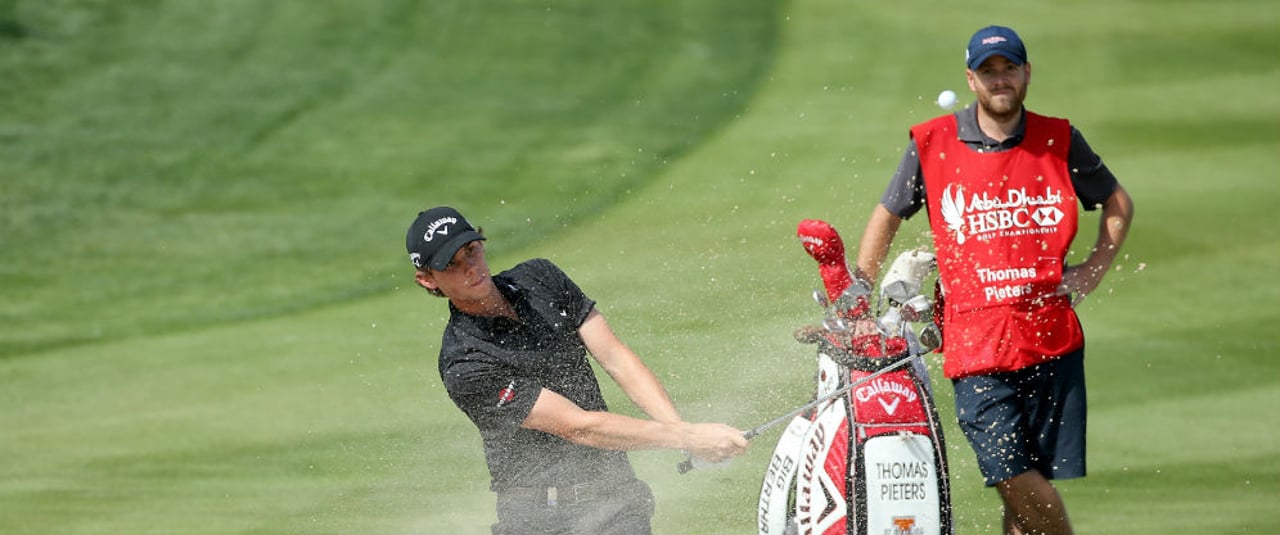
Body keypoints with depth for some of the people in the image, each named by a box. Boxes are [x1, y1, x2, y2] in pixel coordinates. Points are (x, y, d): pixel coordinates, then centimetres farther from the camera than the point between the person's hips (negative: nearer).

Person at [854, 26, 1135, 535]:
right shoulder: (932, 145, 3)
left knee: (1038, 486, -1)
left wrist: (1093, 272, 10)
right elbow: (885, 218, 14)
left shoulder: (1059, 141, 7)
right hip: (975, 342, -2)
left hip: (1052, 338, 2)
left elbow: (1118, 203, 22)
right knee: (1017, 481, -14)